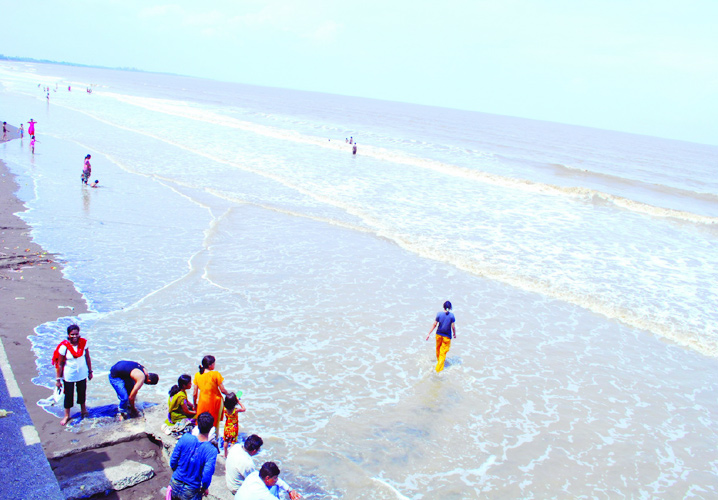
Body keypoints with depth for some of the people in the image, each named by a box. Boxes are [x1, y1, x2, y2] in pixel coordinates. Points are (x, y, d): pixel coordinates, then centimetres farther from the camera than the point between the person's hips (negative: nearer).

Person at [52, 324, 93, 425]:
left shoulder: (83, 343, -10)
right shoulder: (64, 346, -19)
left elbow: (87, 358, 2)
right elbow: (59, 364, -13)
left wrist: (90, 371, 7)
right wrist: (58, 379, -10)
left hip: (82, 374, 3)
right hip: (69, 376, -3)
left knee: (82, 392, 19)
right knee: (68, 395, 10)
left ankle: (83, 409, 44)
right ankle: (67, 416, 30)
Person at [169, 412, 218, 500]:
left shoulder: (185, 438, -15)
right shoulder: (211, 451, -23)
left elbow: (173, 462, -6)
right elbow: (206, 476, -23)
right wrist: (204, 488, -2)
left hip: (175, 484, 3)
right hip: (190, 492, -3)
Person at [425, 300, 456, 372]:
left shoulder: (439, 314, -9)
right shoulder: (451, 315, -13)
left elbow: (434, 324, -6)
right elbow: (453, 327, -11)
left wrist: (429, 334, 1)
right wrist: (454, 334, 8)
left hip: (439, 334, 2)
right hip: (447, 336, -2)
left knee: (438, 348, 25)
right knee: (443, 352, 4)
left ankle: (439, 360, 48)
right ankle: (439, 368, 2)